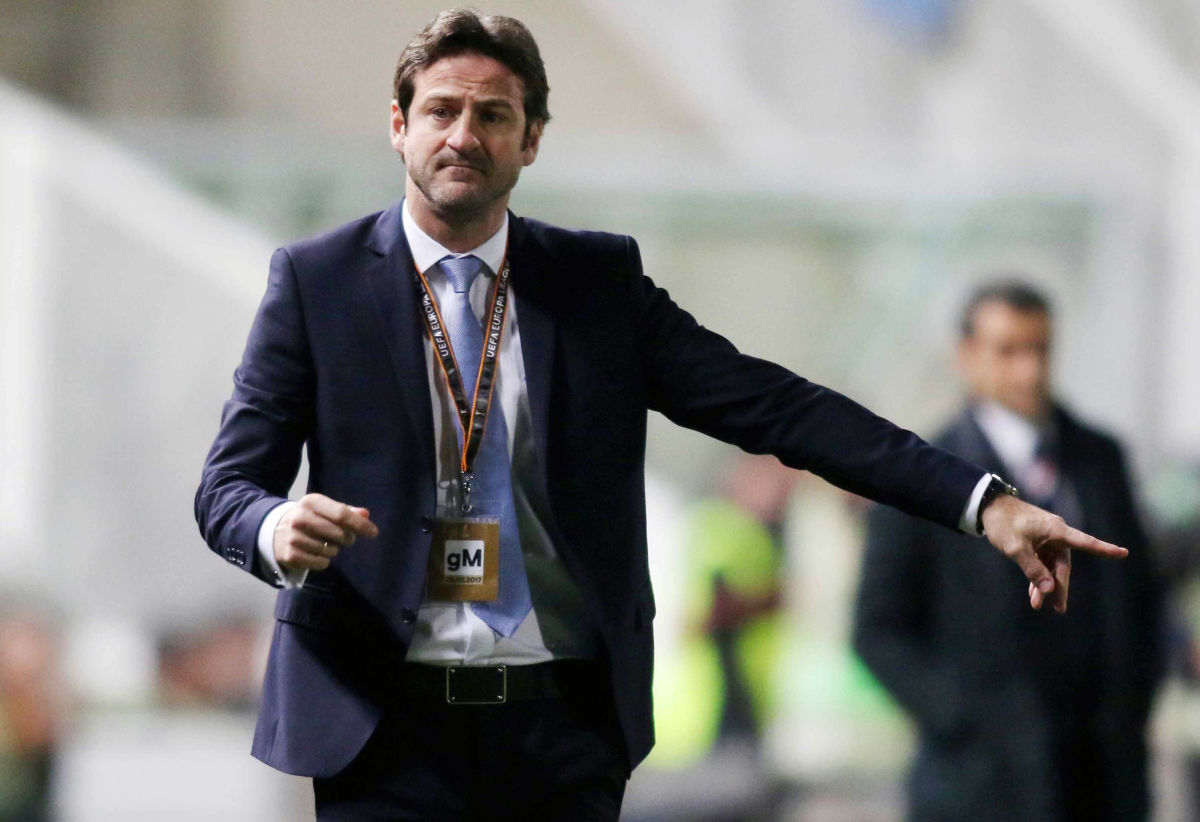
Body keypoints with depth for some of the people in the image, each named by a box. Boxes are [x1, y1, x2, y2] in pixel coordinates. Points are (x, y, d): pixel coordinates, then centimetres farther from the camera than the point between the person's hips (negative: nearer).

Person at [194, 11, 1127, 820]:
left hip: (565, 729, 2)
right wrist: (278, 530, -24)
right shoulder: (316, 281, 4)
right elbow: (227, 483, 2)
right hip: (387, 726, -1)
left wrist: (982, 501, -10)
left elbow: (770, 405, 1)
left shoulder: (598, 281, 8)